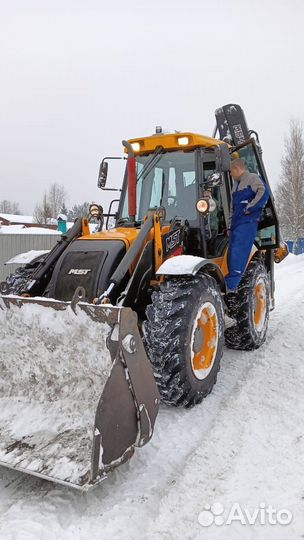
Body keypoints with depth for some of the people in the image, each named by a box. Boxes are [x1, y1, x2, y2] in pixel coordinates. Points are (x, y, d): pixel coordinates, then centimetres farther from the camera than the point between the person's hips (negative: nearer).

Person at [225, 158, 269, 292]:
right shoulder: (236, 185, 27)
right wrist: (230, 226, 22)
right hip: (237, 223, 9)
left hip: (248, 222, -9)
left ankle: (230, 286, -17)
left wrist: (249, 208, -16)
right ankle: (232, 284, 9)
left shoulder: (252, 178, 1)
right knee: (232, 254, 5)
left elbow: (264, 193, -17)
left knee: (238, 253, -16)